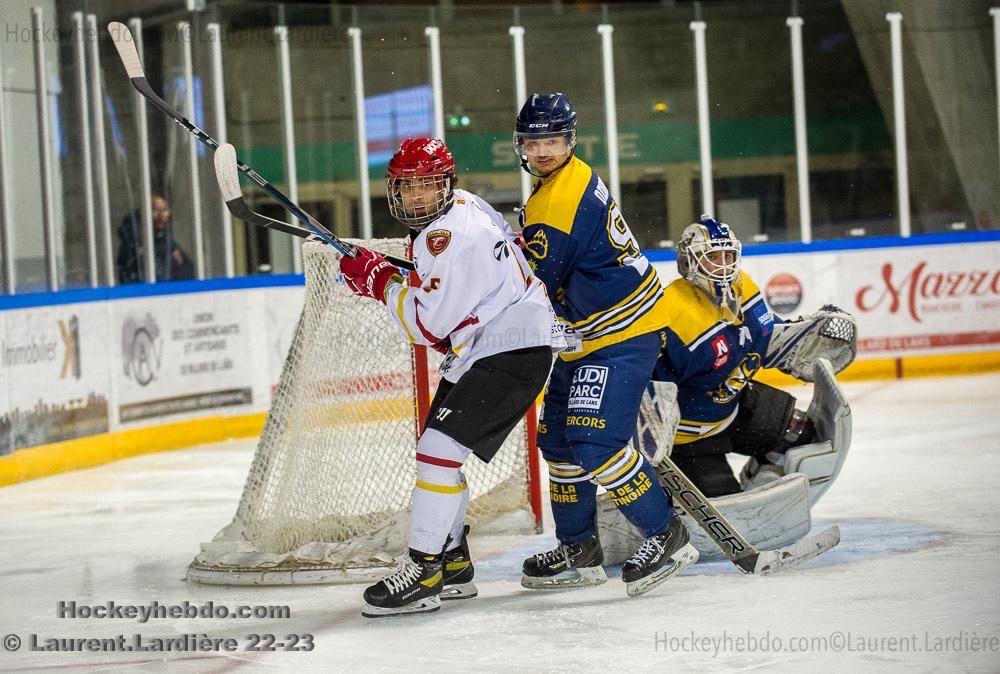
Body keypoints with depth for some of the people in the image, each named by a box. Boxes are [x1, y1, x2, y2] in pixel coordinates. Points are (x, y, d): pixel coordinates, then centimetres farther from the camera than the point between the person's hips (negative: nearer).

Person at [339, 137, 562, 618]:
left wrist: (378, 280, -10)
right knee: (440, 451, 14)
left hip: (511, 352, -11)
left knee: (439, 450, -16)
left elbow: (428, 324, -21)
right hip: (480, 348, 11)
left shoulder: (449, 235, -22)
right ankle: (453, 564, 23)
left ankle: (423, 573, -15)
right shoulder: (461, 206, 9)